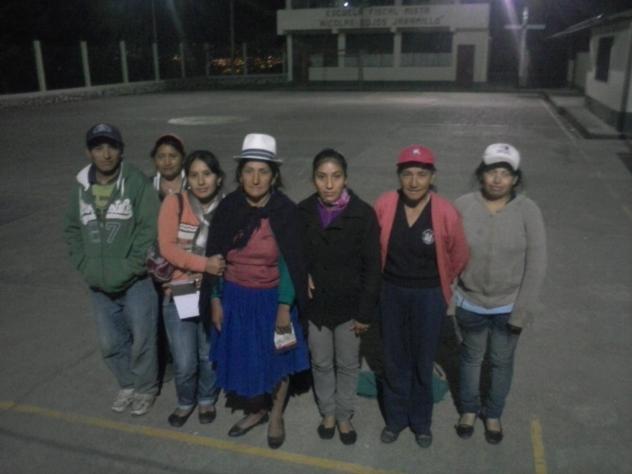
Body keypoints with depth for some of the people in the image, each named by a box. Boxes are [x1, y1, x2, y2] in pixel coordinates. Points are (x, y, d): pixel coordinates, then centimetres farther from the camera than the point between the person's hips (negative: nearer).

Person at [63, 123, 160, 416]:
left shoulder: (137, 183, -12)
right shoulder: (81, 186, 3)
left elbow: (150, 229, -14)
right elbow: (72, 230, 11)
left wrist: (129, 269, -16)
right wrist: (85, 266, 0)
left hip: (136, 281, -4)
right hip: (99, 284, 5)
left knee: (141, 339, 7)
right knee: (110, 343, 16)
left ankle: (145, 388, 31)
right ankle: (127, 384, 40)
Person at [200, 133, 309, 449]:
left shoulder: (285, 211, -14)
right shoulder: (227, 209, -7)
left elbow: (290, 263, -11)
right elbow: (215, 258, -1)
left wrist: (284, 307, -11)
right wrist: (215, 300, 0)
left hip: (271, 298, -2)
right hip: (235, 298, 2)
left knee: (277, 358, 15)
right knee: (242, 359, 15)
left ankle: (276, 417, 40)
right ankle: (256, 411, 42)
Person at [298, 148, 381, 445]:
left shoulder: (363, 213, -13)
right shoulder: (302, 212, -6)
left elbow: (372, 266, -10)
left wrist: (366, 311, -11)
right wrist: (302, 278, -8)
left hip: (349, 304, -2)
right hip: (315, 303, 2)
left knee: (347, 365, 14)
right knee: (321, 363, 17)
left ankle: (344, 416, 36)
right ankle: (327, 413, 39)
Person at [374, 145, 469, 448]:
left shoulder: (446, 213, -19)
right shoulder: (384, 205, -15)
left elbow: (459, 257, -2)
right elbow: (372, 246, 3)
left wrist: (438, 284, 10)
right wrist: (392, 275, 11)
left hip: (428, 297, -1)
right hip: (391, 293, 2)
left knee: (423, 361, 14)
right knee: (394, 360, 16)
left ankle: (421, 421, 37)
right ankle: (396, 418, 37)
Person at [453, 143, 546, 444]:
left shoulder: (528, 211, -15)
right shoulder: (463, 206, -13)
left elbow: (536, 266, -11)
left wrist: (521, 312, -11)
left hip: (508, 305, 0)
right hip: (470, 302, 1)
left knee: (501, 361, 19)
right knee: (471, 357, 21)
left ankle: (493, 414, 44)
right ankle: (469, 409, 45)